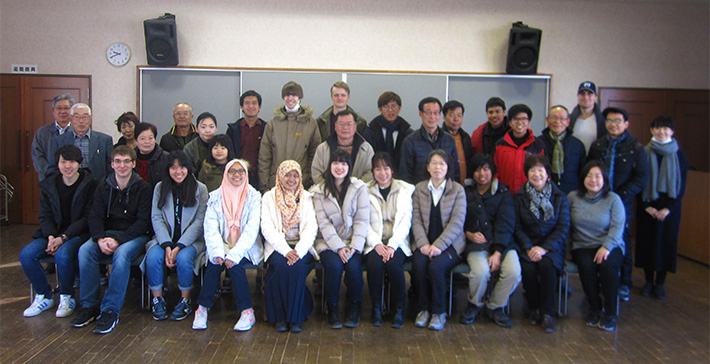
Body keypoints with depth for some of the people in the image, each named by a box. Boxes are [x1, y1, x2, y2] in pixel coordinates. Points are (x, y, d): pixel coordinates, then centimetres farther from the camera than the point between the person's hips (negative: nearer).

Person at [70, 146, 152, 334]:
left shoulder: (143, 187, -3)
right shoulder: (104, 187, 10)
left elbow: (143, 221, -10)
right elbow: (95, 217, 2)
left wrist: (118, 240, -21)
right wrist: (100, 239, -18)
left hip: (134, 234, -4)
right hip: (107, 232, 4)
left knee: (122, 253, -35)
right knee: (85, 250, -25)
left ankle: (110, 310, -26)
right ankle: (89, 305, -14)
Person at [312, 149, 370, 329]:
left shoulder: (359, 188, 4)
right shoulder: (319, 191, 4)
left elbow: (362, 220, -2)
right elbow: (324, 223, -4)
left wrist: (354, 247, -15)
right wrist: (339, 247, -15)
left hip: (353, 241, 0)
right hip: (328, 242, 0)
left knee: (353, 266, -27)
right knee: (334, 265, -29)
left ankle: (354, 308, -2)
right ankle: (332, 308, -6)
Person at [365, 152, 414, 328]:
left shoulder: (406, 189, 8)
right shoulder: (366, 191, 11)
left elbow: (406, 221, -1)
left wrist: (392, 245, -15)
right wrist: (376, 243, -14)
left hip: (398, 242, -1)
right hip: (375, 243, 1)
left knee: (393, 263, -30)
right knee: (374, 263, -30)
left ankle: (399, 309, -10)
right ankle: (376, 307, -9)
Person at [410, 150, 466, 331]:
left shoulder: (458, 190, 4)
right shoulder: (419, 188, 11)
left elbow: (457, 222, -6)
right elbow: (416, 219, 4)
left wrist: (439, 245, -17)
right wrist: (423, 243, -13)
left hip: (449, 244, -2)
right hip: (424, 243, 2)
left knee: (436, 266, -30)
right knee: (418, 265, -28)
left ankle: (439, 312, -9)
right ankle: (423, 309, -6)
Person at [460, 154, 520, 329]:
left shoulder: (503, 194, 11)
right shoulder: (466, 194, 16)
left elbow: (505, 224, 0)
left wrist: (498, 252, -14)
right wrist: (468, 234, -8)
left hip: (502, 243, 1)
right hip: (476, 244, 0)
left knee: (514, 272, -28)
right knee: (480, 271, -32)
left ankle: (494, 307, 2)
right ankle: (475, 305, 2)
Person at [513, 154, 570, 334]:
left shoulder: (560, 197, 5)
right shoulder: (520, 196, 6)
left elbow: (563, 228, -1)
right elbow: (517, 228, 1)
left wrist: (545, 248, -15)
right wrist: (528, 248, -15)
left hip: (552, 246, 0)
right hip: (528, 245, 1)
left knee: (547, 265, -31)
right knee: (528, 268, -29)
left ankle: (547, 313, -16)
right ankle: (534, 308, -4)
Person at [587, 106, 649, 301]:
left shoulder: (636, 148, 0)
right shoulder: (597, 145, 10)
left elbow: (642, 178, -4)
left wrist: (620, 195, -13)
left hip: (622, 204, -2)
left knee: (622, 243, 5)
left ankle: (624, 284, 18)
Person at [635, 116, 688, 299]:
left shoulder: (679, 155, 1)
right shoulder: (644, 153, 0)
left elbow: (682, 184, 0)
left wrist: (668, 208, -9)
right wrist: (646, 206, -9)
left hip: (670, 206, 0)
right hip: (647, 205, 0)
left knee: (666, 241, 2)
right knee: (647, 241, 4)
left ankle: (660, 283, 14)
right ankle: (648, 281, 17)